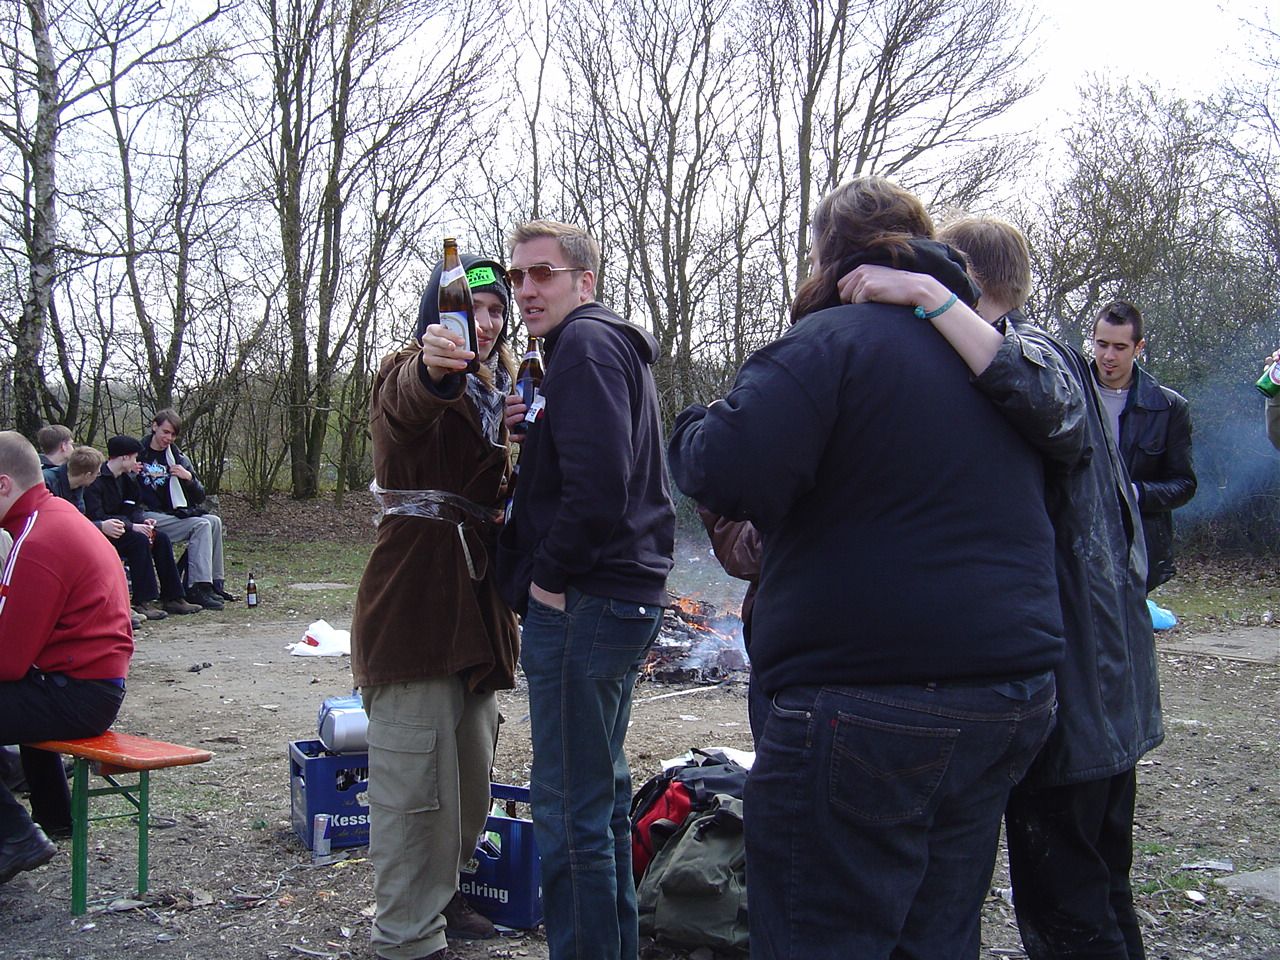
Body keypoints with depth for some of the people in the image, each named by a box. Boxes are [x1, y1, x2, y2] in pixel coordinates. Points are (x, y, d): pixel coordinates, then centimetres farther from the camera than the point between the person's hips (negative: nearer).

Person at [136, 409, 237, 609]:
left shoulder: (176, 457, 14)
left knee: (214, 521, -10)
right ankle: (197, 588, -28)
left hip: (171, 514, 7)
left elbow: (199, 497, 11)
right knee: (200, 525, -22)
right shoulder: (138, 453, -2)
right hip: (146, 516, -7)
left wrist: (189, 478, -7)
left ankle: (215, 583, -7)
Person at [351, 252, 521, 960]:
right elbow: (404, 408, -34)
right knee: (416, 779, -6)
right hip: (416, 600, -8)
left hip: (479, 601, 8)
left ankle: (439, 896, 35)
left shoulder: (501, 387, 17)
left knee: (471, 773, 17)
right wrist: (432, 370, -57)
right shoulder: (408, 373, -6)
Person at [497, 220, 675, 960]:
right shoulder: (617, 344, 19)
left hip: (583, 602, -11)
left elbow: (598, 484, -25)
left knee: (570, 806, -4)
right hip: (629, 594, 11)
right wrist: (531, 429, 6)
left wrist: (547, 574, -14)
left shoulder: (586, 344, -12)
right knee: (604, 787, 21)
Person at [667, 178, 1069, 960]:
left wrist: (698, 426, -2)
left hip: (867, 708, -8)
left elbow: (730, 478, -24)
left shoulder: (830, 338, -12)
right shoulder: (1005, 355, 13)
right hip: (1012, 703, 8)